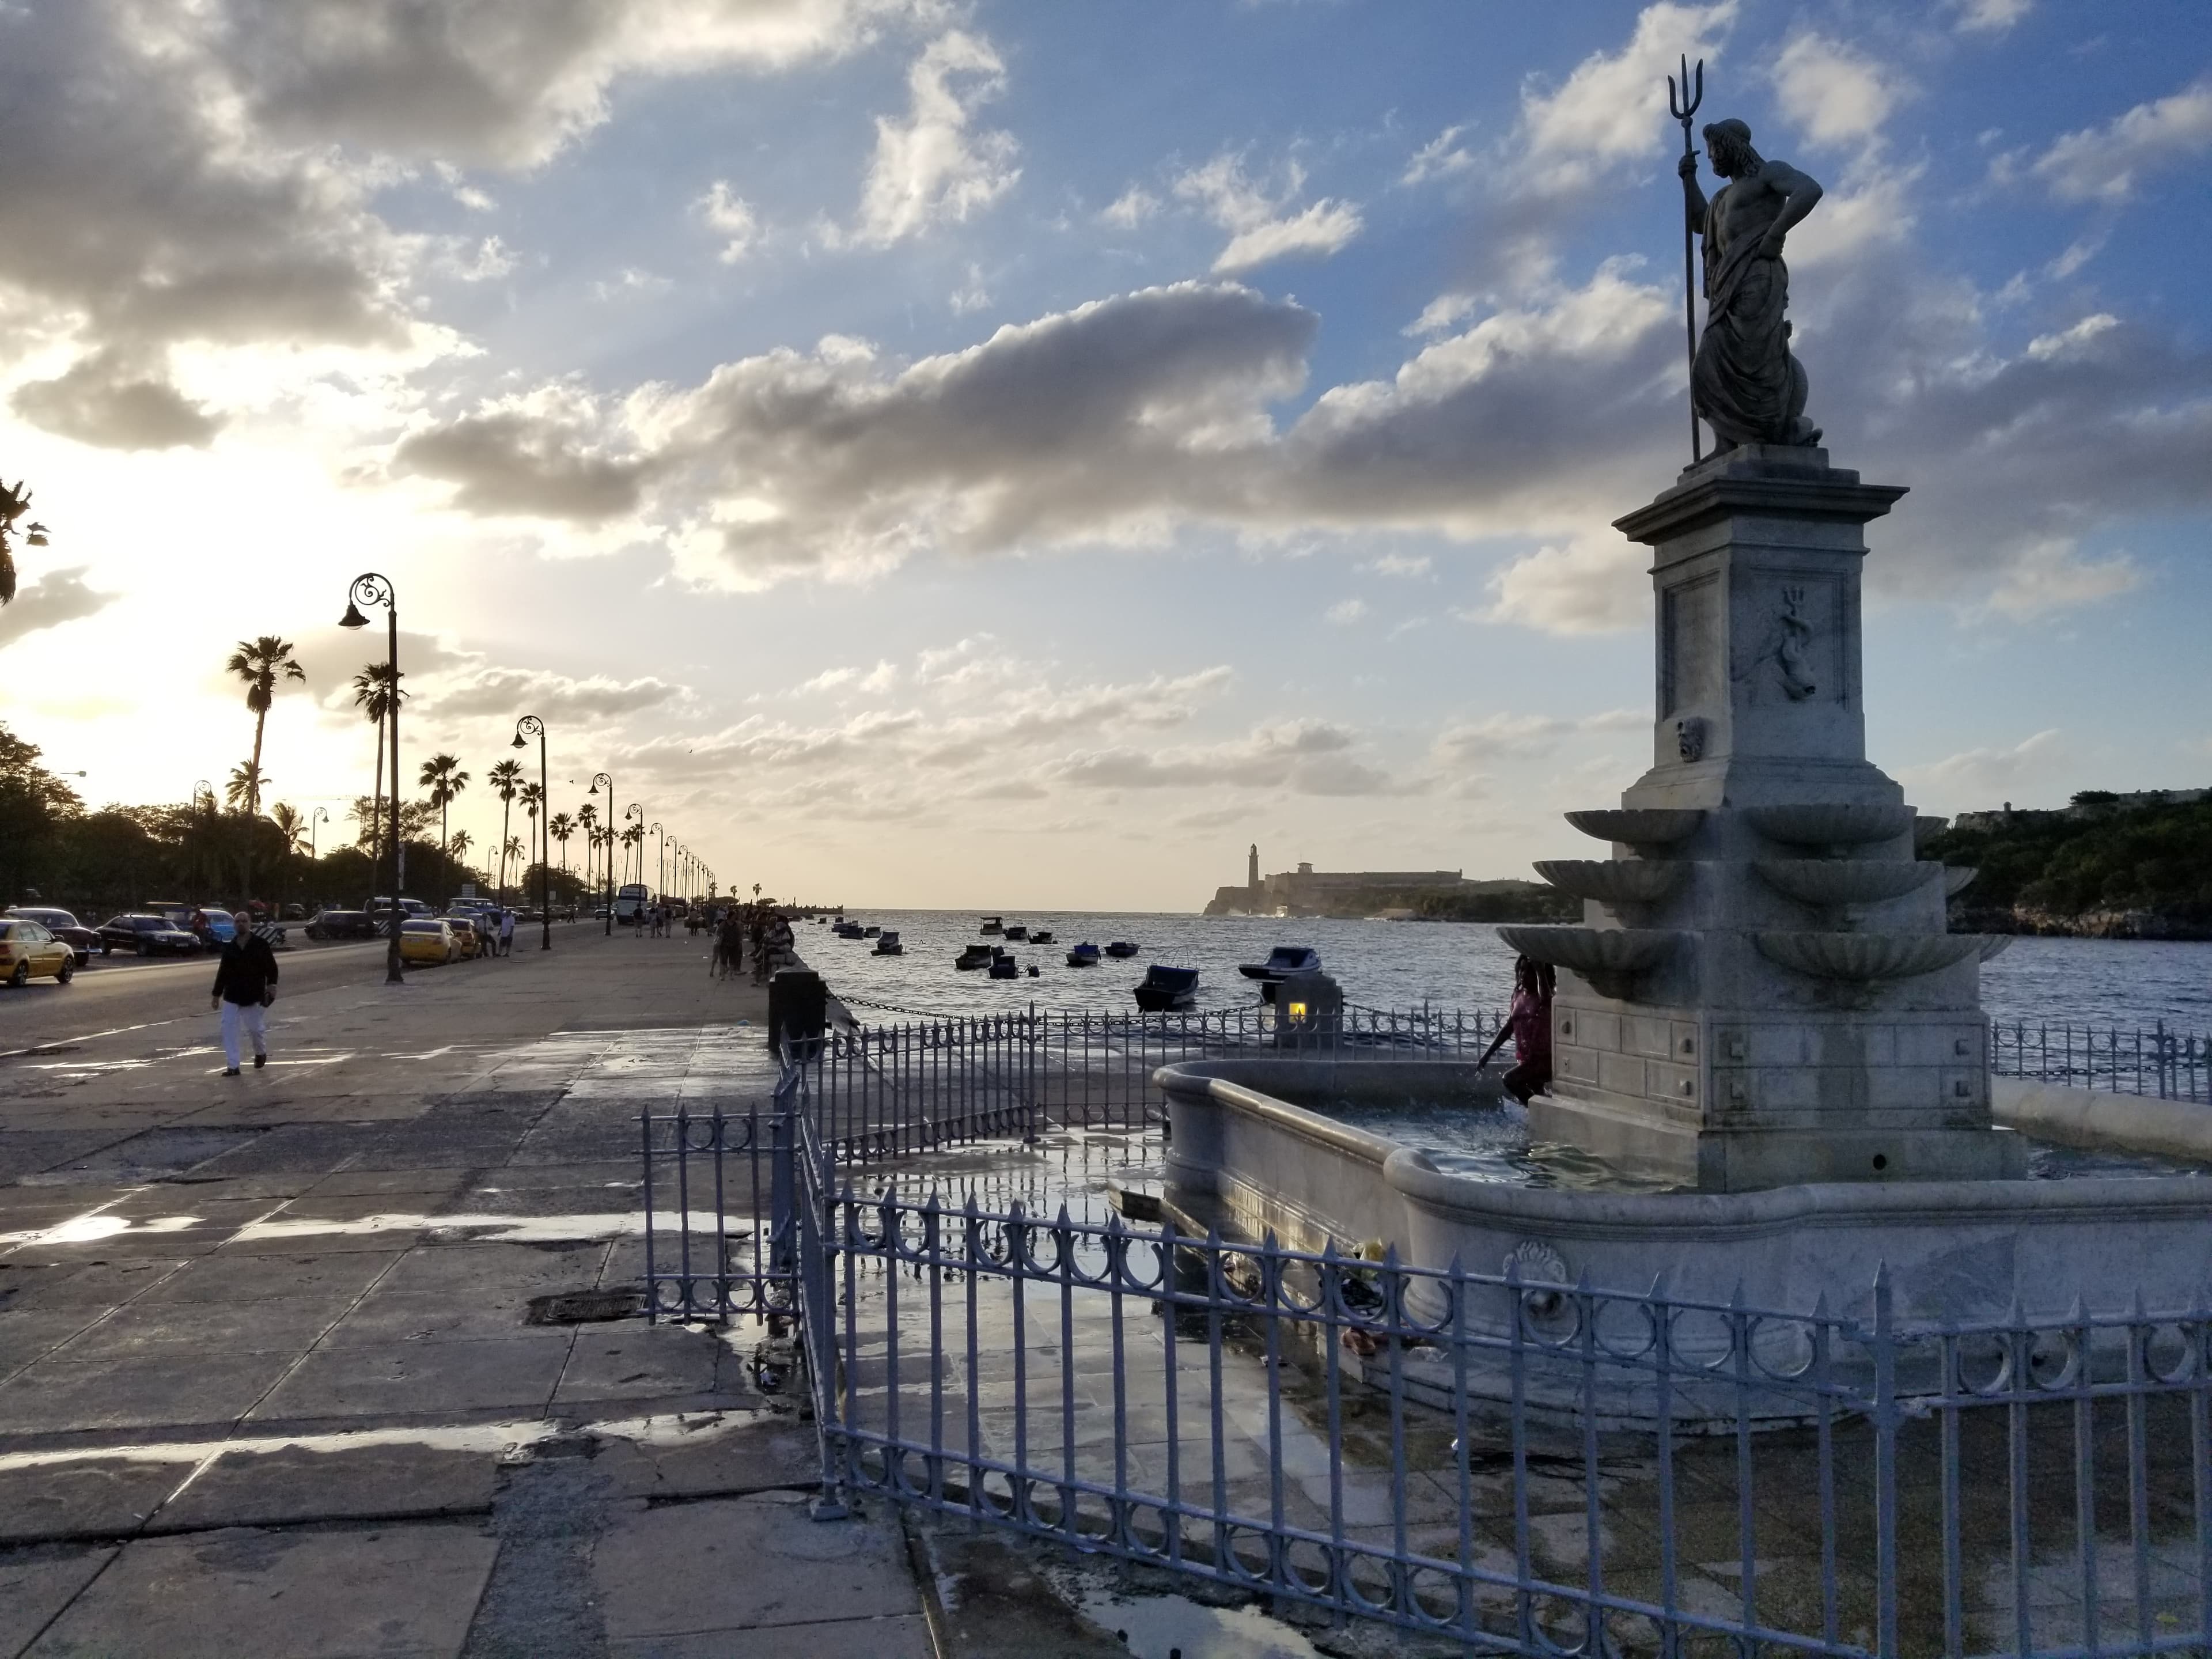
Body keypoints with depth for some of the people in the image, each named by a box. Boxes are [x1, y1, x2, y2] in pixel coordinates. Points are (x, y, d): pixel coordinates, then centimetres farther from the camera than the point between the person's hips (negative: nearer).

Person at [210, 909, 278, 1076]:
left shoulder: (261, 944, -3)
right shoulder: (230, 948, 8)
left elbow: (271, 966, -3)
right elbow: (222, 971, 13)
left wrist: (271, 984, -17)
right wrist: (217, 994, 12)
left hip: (254, 995, -3)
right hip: (232, 996, 3)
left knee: (255, 1028, 4)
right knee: (229, 1030, -5)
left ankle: (261, 1053, 36)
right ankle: (232, 1066, -2)